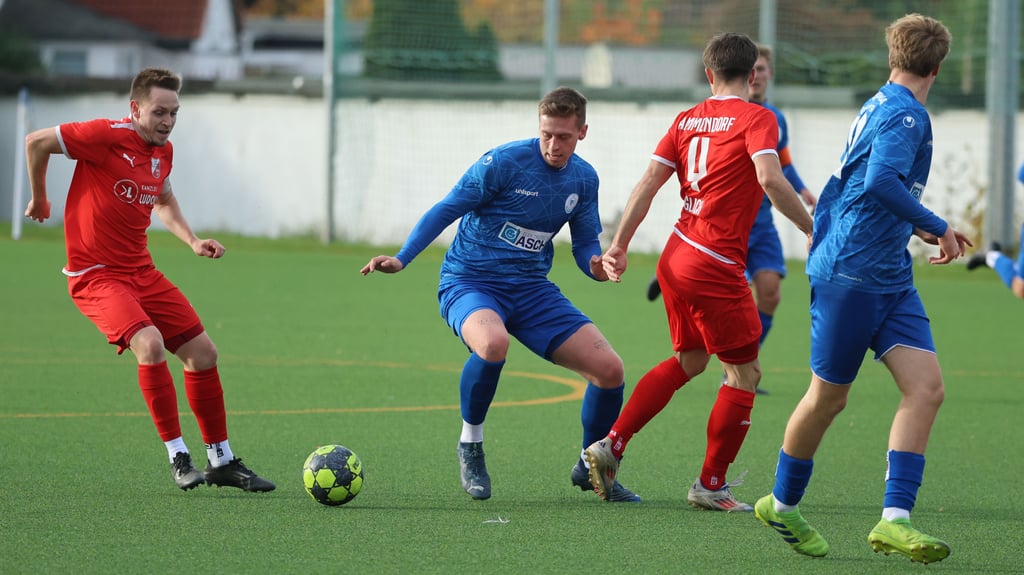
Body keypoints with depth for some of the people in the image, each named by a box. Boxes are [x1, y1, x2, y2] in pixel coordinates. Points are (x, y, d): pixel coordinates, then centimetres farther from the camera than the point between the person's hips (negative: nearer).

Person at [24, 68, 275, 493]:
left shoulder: (163, 151, 7)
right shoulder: (107, 137, -17)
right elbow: (36, 143, -11)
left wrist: (192, 241, 11)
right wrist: (39, 199, 1)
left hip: (141, 272, 8)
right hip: (95, 275, -8)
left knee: (203, 352, 5)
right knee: (149, 344, -28)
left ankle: (221, 462, 19)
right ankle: (178, 458, -17)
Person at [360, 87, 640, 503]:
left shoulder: (584, 179, 5)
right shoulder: (503, 163, -13)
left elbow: (586, 244, 13)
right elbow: (446, 210, -8)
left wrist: (597, 265, -12)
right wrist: (401, 259, -19)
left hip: (531, 289, 5)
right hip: (469, 282, -5)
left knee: (609, 370, -8)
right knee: (493, 343, -41)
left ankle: (591, 468, 18)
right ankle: (470, 445, -14)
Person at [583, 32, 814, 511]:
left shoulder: (688, 119, 11)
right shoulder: (756, 118, -7)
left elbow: (649, 181, 7)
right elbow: (769, 178, -24)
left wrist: (619, 245, 10)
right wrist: (812, 230, -18)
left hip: (676, 256, 8)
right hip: (716, 267, -8)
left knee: (688, 359, 24)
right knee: (744, 372, 4)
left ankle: (611, 445, 18)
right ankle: (711, 485, 8)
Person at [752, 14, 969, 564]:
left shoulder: (880, 106, 17)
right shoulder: (904, 114, -13)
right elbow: (881, 182, -30)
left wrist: (920, 230, 34)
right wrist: (937, 228, -23)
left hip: (890, 278, 9)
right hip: (850, 275, -9)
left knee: (926, 386, -7)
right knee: (828, 396, 4)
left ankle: (894, 519, -13)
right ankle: (781, 505, 24)